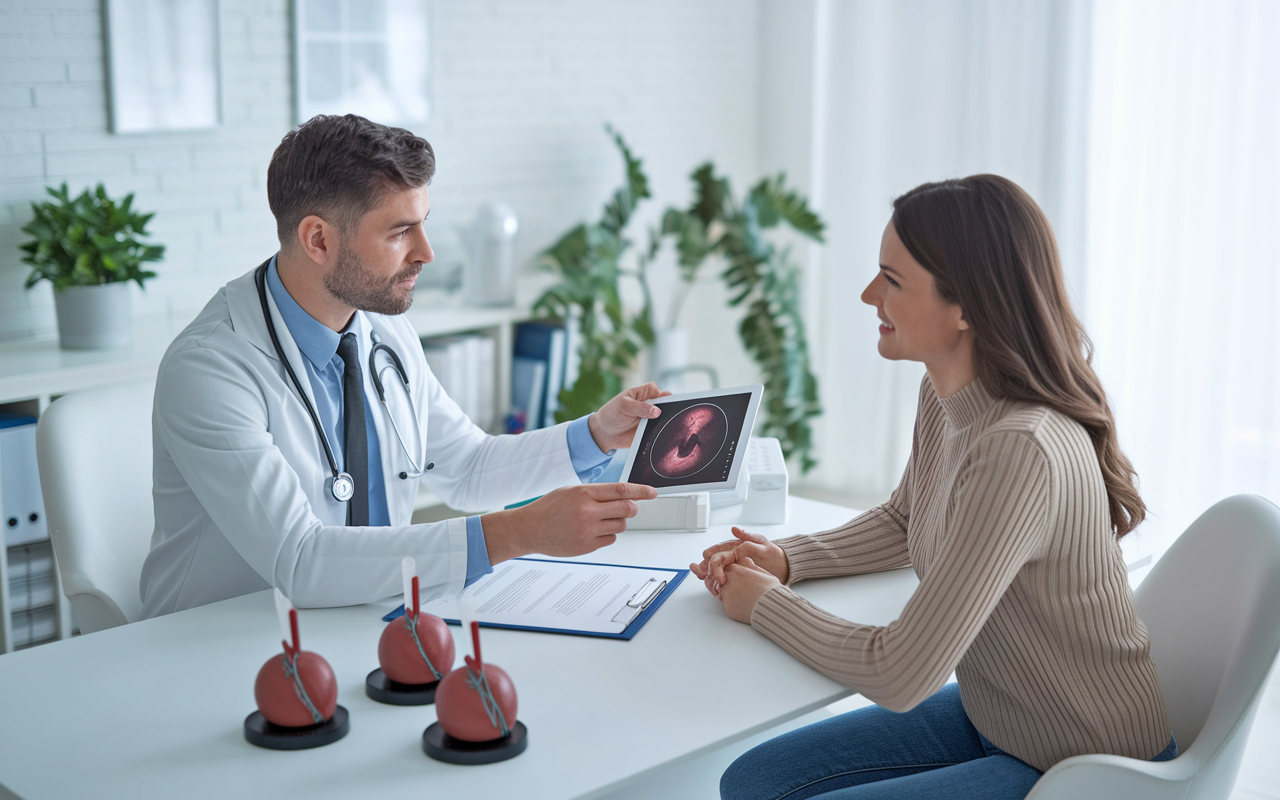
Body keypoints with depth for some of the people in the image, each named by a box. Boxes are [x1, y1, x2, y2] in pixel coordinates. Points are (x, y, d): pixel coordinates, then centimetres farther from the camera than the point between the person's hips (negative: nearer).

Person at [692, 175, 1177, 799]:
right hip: (986, 719, 8)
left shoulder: (1023, 453, -32)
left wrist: (765, 602, -13)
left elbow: (898, 676, -28)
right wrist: (786, 559, 1)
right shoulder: (943, 396, -4)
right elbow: (902, 522, 18)